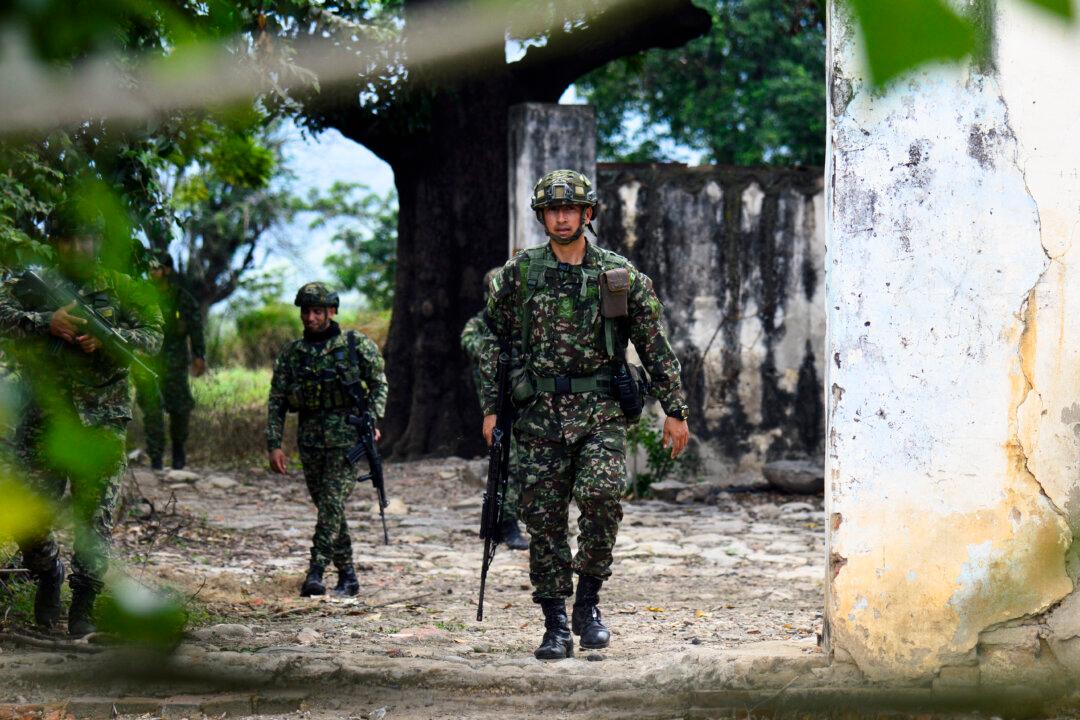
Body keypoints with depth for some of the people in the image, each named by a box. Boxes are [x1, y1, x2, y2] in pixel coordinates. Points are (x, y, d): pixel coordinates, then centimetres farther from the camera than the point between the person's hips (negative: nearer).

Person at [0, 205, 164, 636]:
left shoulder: (121, 289, 8)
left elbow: (152, 335, -1)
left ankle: (84, 606, 6)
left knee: (95, 518, -2)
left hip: (101, 424, -1)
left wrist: (107, 338, -18)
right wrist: (48, 322, -21)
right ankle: (48, 575, 28)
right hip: (43, 422, 1)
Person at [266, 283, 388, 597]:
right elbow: (276, 401, 8)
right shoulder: (291, 353, 9)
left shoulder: (355, 344, 1)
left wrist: (372, 420, -9)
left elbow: (378, 384, 5)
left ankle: (316, 572, -20)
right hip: (310, 438, 4)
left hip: (346, 436, -4)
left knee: (333, 503, -15)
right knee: (326, 506, 7)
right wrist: (274, 444, 1)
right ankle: (347, 575, 15)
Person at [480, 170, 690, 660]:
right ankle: (556, 625, 11)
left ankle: (588, 602, -4)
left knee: (601, 495, -23)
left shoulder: (620, 276, 4)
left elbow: (655, 347, 8)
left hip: (602, 415, -1)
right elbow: (494, 344, 12)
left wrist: (675, 411, 7)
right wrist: (491, 407, 6)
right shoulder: (518, 274, 6)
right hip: (540, 416, 1)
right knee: (545, 520, 1)